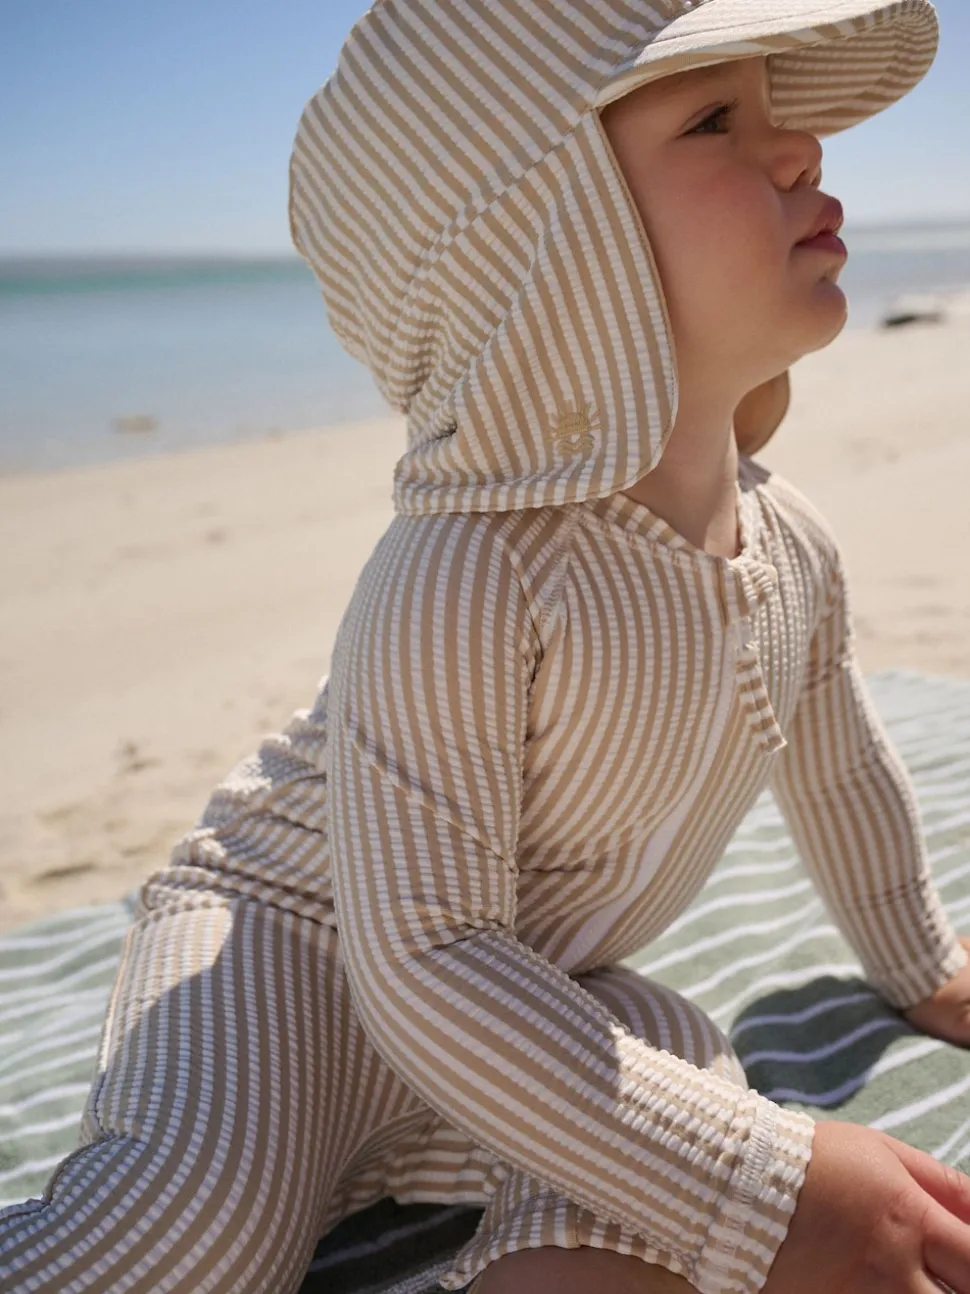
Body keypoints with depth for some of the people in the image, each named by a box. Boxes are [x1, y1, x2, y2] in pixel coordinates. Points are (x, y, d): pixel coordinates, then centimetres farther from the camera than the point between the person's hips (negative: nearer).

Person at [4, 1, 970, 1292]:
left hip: (536, 985, 5)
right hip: (298, 931, -5)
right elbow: (424, 964, -35)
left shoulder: (794, 547, -9)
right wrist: (769, 1187, -36)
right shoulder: (461, 582, -34)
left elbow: (840, 768, 11)